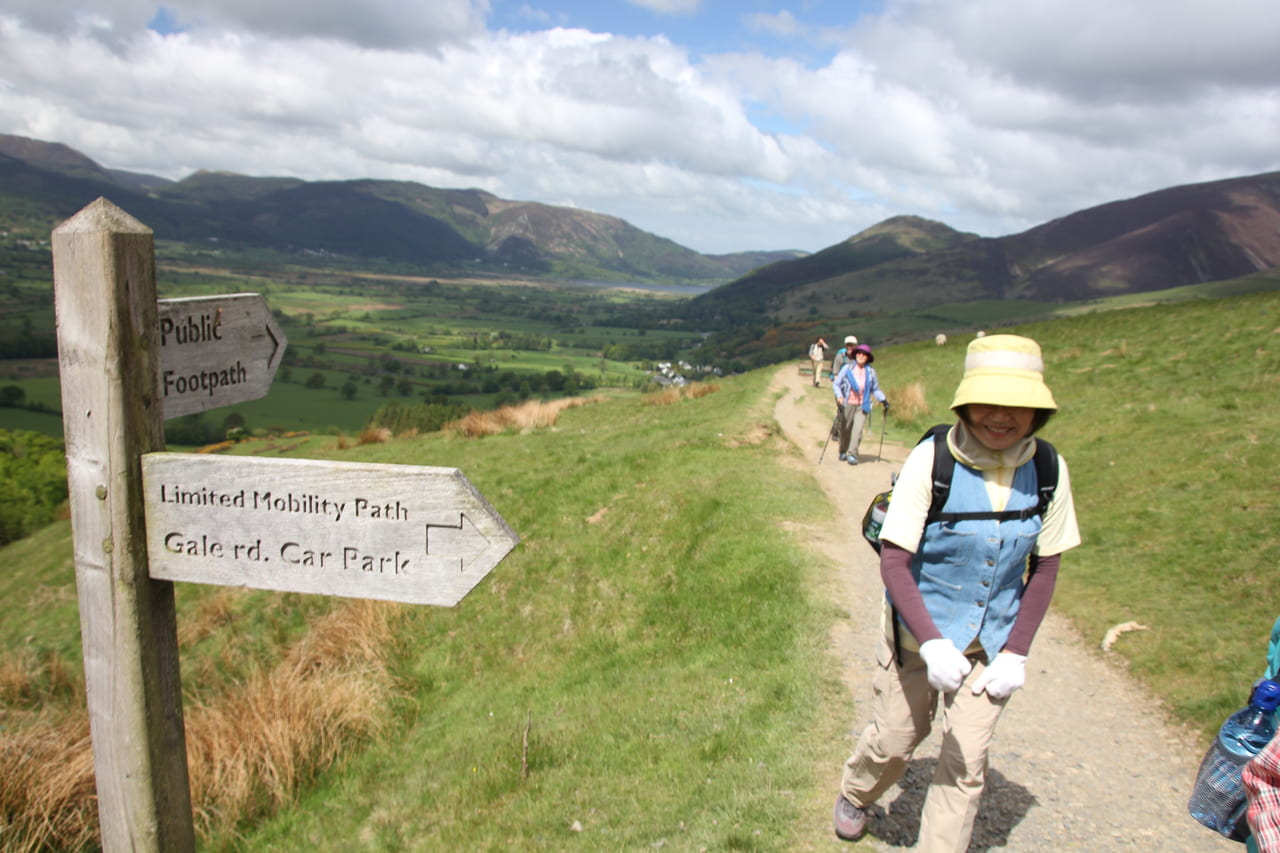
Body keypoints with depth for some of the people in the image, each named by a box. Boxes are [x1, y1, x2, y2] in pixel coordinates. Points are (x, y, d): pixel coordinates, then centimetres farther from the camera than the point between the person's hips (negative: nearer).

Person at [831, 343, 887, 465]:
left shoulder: (871, 372, 3)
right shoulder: (847, 368, -3)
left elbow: (875, 389, 15)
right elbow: (836, 384, -3)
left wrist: (883, 400, 2)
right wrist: (839, 396, -19)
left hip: (862, 406, 1)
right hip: (848, 404, 0)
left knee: (858, 429, -13)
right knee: (845, 429, 9)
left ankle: (852, 454, -11)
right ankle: (843, 452, 30)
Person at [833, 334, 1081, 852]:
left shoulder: (1048, 471, -11)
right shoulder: (931, 459, -23)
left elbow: (1045, 566, -1)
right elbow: (893, 561, -21)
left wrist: (1016, 653, -6)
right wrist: (932, 643, -30)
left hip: (992, 641, 2)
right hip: (919, 631, -2)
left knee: (966, 765, 5)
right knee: (894, 741, 16)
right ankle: (855, 795, 49)